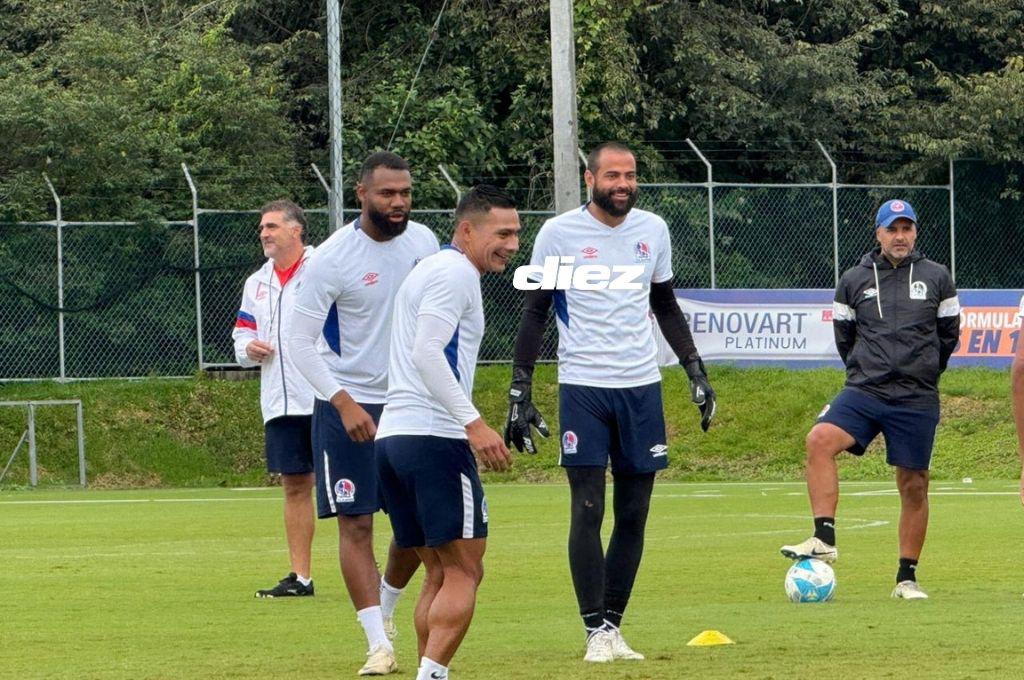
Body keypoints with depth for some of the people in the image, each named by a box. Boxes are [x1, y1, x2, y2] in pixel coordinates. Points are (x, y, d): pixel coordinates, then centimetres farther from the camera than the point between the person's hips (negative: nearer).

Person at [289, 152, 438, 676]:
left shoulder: (424, 242, 1)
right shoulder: (332, 258, -15)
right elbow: (301, 341, -13)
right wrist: (344, 403, -22)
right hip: (347, 406, -5)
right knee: (356, 524, -7)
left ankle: (385, 608, 31)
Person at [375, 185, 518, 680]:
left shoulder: (429, 270, 24)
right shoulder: (455, 272, -7)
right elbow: (427, 353, -18)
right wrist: (473, 424, -22)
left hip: (393, 436, 10)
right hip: (434, 436, -10)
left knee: (440, 573, 12)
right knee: (464, 570, -8)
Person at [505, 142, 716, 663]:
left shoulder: (652, 230, 8)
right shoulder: (559, 233, -3)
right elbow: (535, 312, 1)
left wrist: (695, 370, 13)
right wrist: (519, 391, -4)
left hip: (642, 386, 4)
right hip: (582, 386, -4)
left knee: (634, 515, 4)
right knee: (588, 511, -8)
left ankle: (613, 623, 12)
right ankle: (597, 631, -4)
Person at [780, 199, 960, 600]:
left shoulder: (936, 278, 6)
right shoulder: (854, 281, 7)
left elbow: (949, 335, 16)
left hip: (917, 400, 0)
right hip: (863, 392, 0)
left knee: (914, 485, 2)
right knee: (820, 439, -26)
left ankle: (907, 578, 13)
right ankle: (824, 539, -28)